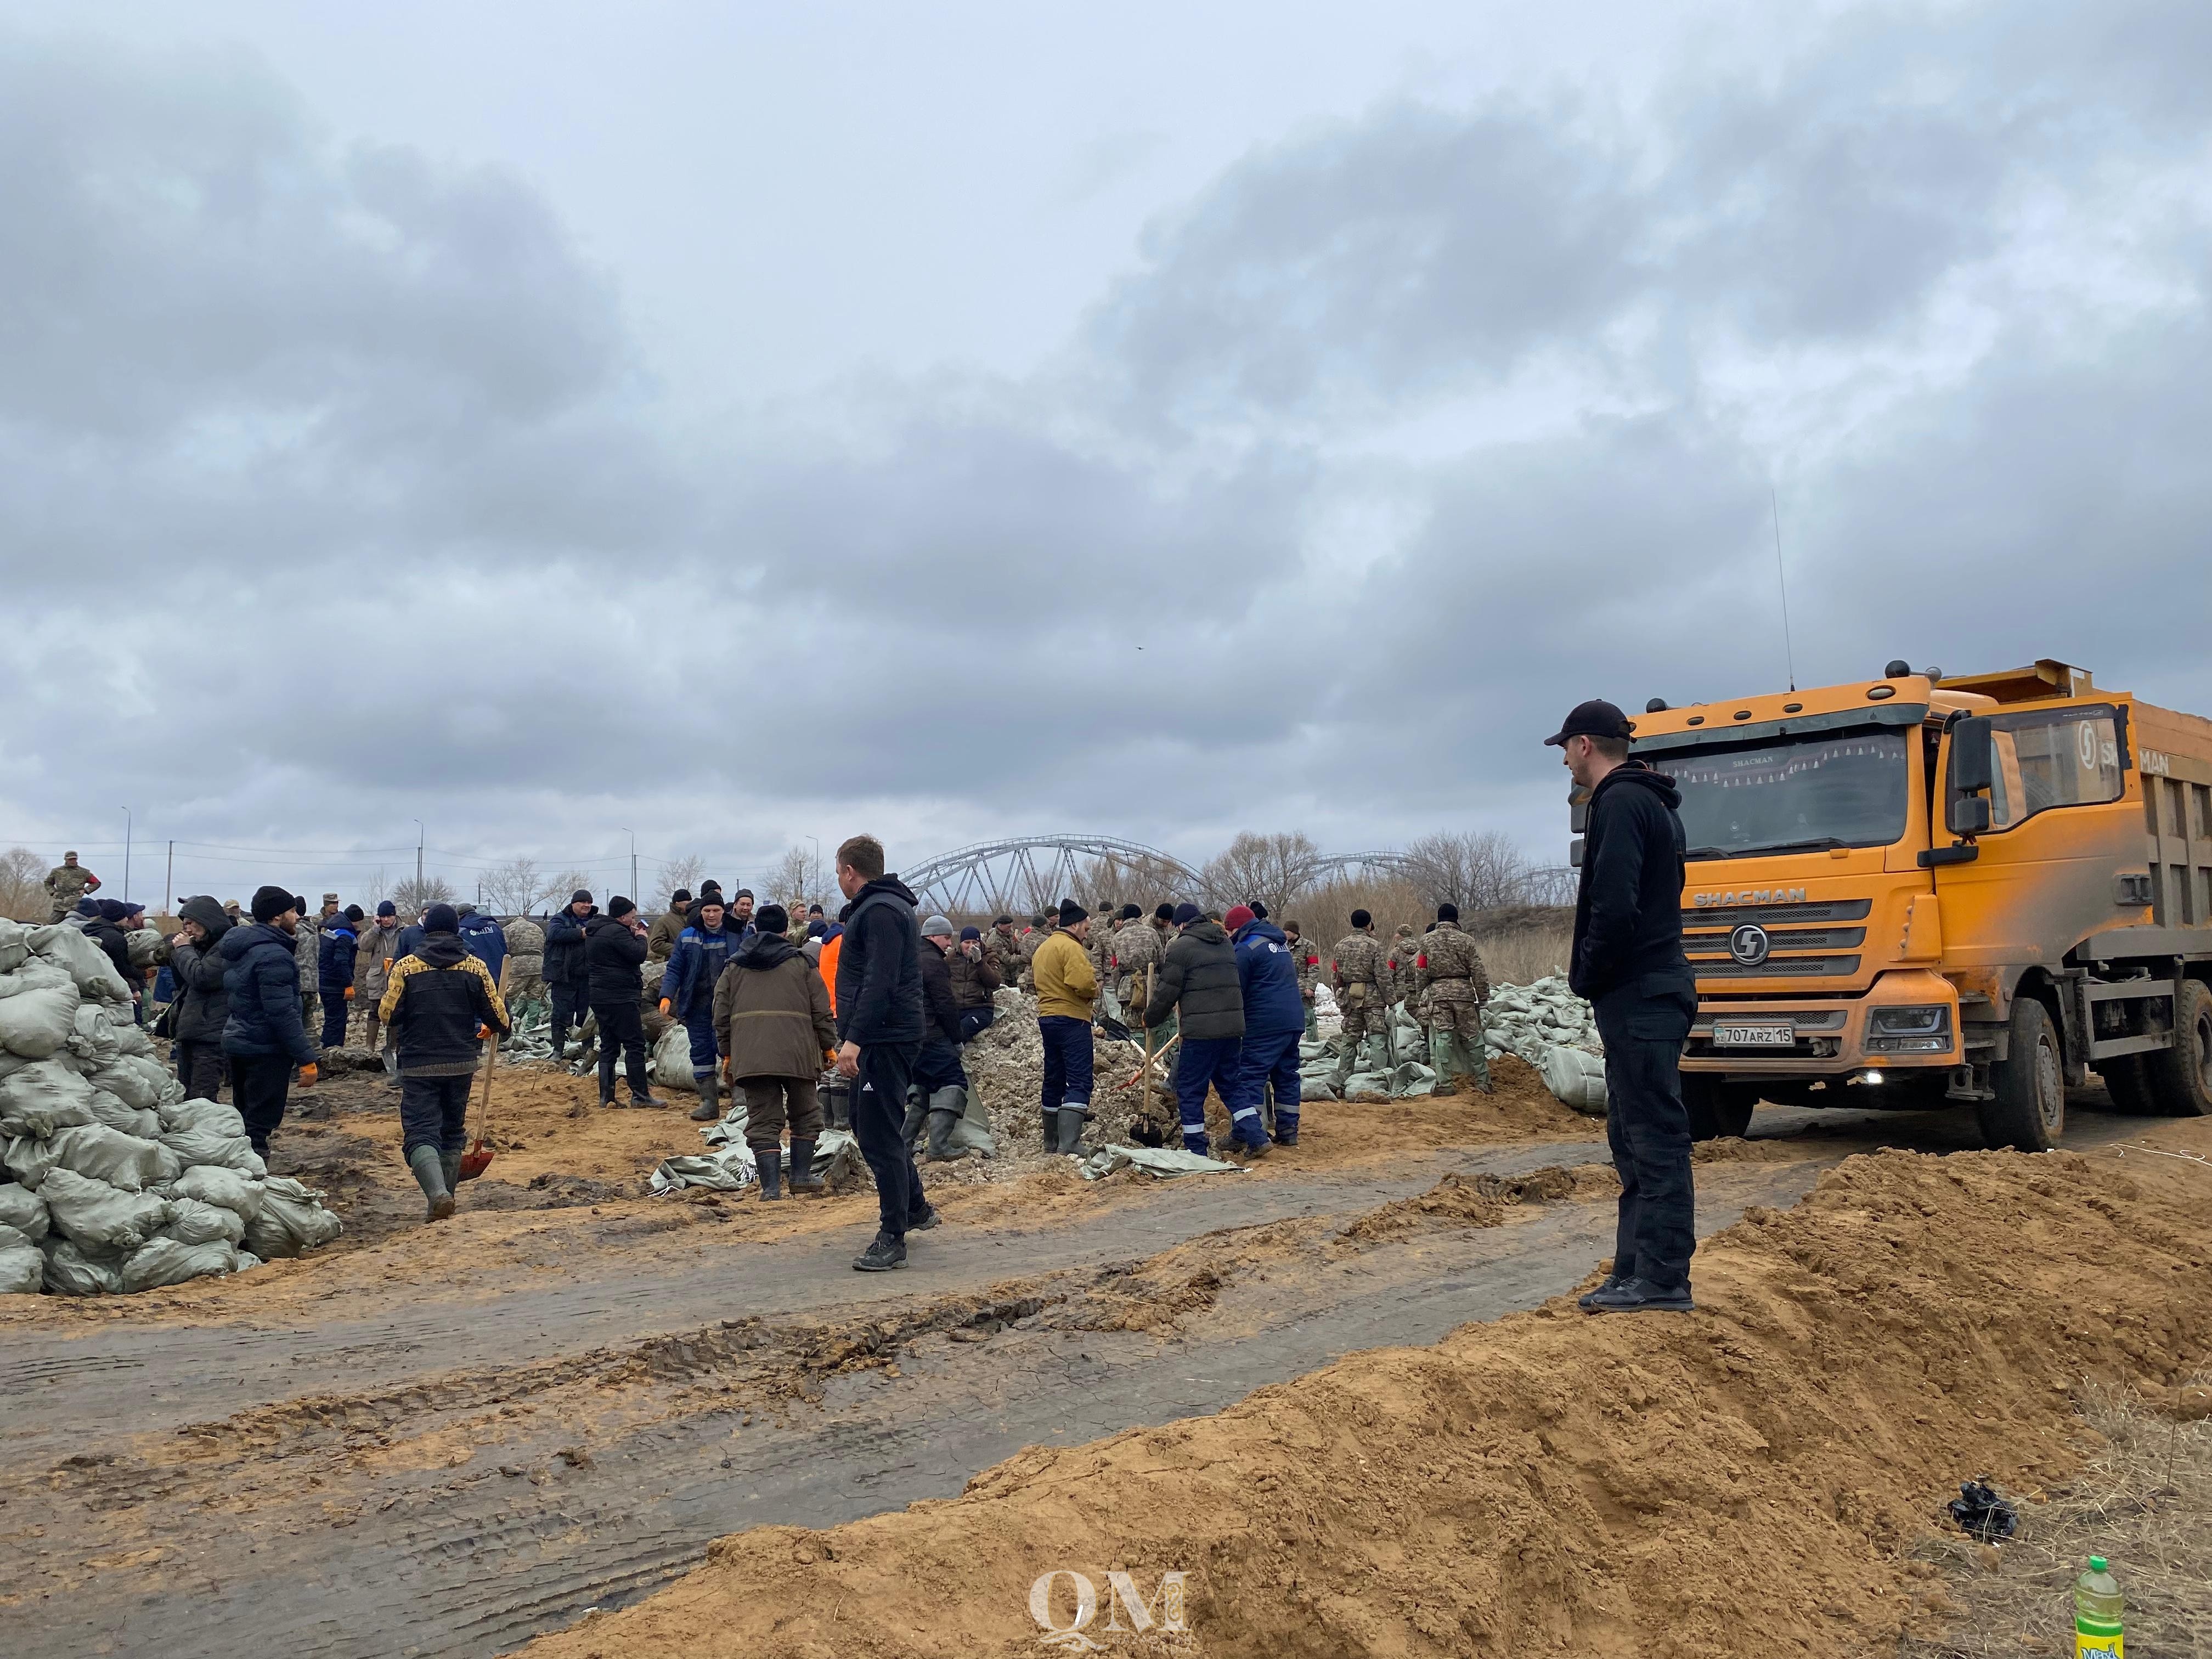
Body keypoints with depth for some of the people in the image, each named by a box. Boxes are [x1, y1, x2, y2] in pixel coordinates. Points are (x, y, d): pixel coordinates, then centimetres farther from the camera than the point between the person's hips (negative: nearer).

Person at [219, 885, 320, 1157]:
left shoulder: (240, 949, 11)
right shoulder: (274, 956, -20)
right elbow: (283, 1013, -24)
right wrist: (306, 1059, -22)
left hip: (236, 1042, 10)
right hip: (266, 1051, -10)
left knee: (243, 1122, 19)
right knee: (258, 1127, -6)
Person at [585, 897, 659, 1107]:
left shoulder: (593, 931, 17)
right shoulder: (617, 931, -15)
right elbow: (638, 955, -21)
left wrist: (633, 935, 12)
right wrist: (641, 938, 0)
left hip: (599, 995, 10)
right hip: (620, 997, -10)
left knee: (608, 1046, 11)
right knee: (635, 1045, -6)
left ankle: (606, 1097, 10)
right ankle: (640, 1095, -6)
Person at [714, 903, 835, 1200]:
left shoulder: (734, 967, 14)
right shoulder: (801, 962, 6)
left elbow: (721, 1015, 15)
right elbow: (821, 1010, 4)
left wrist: (727, 1053, 23)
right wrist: (828, 1045, 13)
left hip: (750, 1056, 2)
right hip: (797, 1051, -2)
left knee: (763, 1121, 4)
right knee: (805, 1115, 15)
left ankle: (771, 1186, -2)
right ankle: (801, 1176, 17)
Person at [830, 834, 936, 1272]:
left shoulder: (880, 911, -15)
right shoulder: (877, 907, 19)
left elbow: (879, 983, -25)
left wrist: (854, 1039, -29)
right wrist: (854, 1036, 23)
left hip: (885, 1040, -11)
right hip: (880, 1040, 11)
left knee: (879, 1136, -8)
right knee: (870, 1126, 20)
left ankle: (892, 1240, -3)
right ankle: (915, 1208, 32)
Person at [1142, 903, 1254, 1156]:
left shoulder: (1181, 946, -5)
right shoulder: (1227, 944, 17)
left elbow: (1167, 991, -6)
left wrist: (1151, 1019, 8)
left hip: (1201, 1030, -7)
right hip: (1233, 1026, 7)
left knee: (1190, 1090, 3)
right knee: (1231, 1083, 18)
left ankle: (1196, 1149, 5)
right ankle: (1255, 1137, 13)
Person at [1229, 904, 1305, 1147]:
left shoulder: (1245, 948, -8)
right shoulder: (1281, 943, 20)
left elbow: (1235, 990, -7)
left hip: (1264, 1023, -9)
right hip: (1295, 1019, 9)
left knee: (1250, 1075, -7)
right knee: (1286, 1074, 14)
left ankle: (1246, 1134, -13)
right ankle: (1288, 1132, 18)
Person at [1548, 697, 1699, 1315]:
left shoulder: (1621, 804, -13)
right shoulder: (1649, 802, 19)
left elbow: (1615, 909, -23)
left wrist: (1588, 977, -9)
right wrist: (1593, 974, 13)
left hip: (1639, 996, -11)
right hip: (1650, 990, 11)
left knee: (1655, 1137, -6)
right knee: (1635, 1136, 14)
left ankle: (1664, 1280, -1)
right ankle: (1636, 1270, 20)